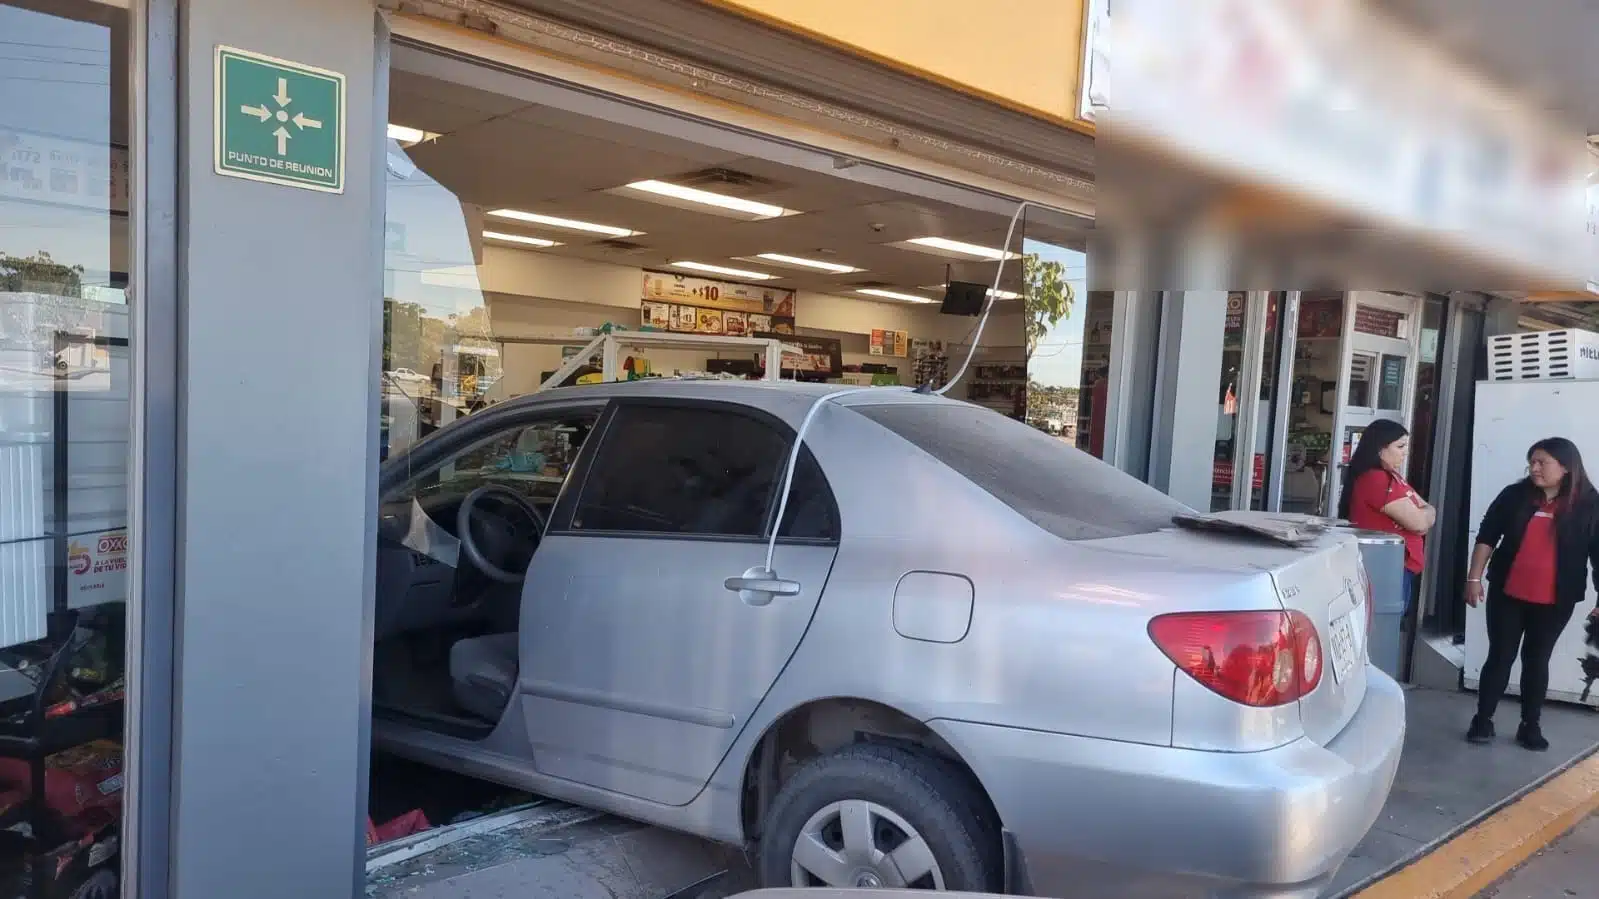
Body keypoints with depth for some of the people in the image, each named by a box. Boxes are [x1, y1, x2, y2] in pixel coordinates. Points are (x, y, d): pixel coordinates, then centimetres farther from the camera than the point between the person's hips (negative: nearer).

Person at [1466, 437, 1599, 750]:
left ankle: (1530, 726, 21)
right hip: (1507, 594, 1)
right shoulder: (1514, 495, -1)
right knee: (1500, 657, 5)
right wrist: (1474, 577, -1)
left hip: (1554, 602, -1)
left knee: (1537, 661, 9)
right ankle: (1482, 720, 13)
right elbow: (1487, 536, 3)